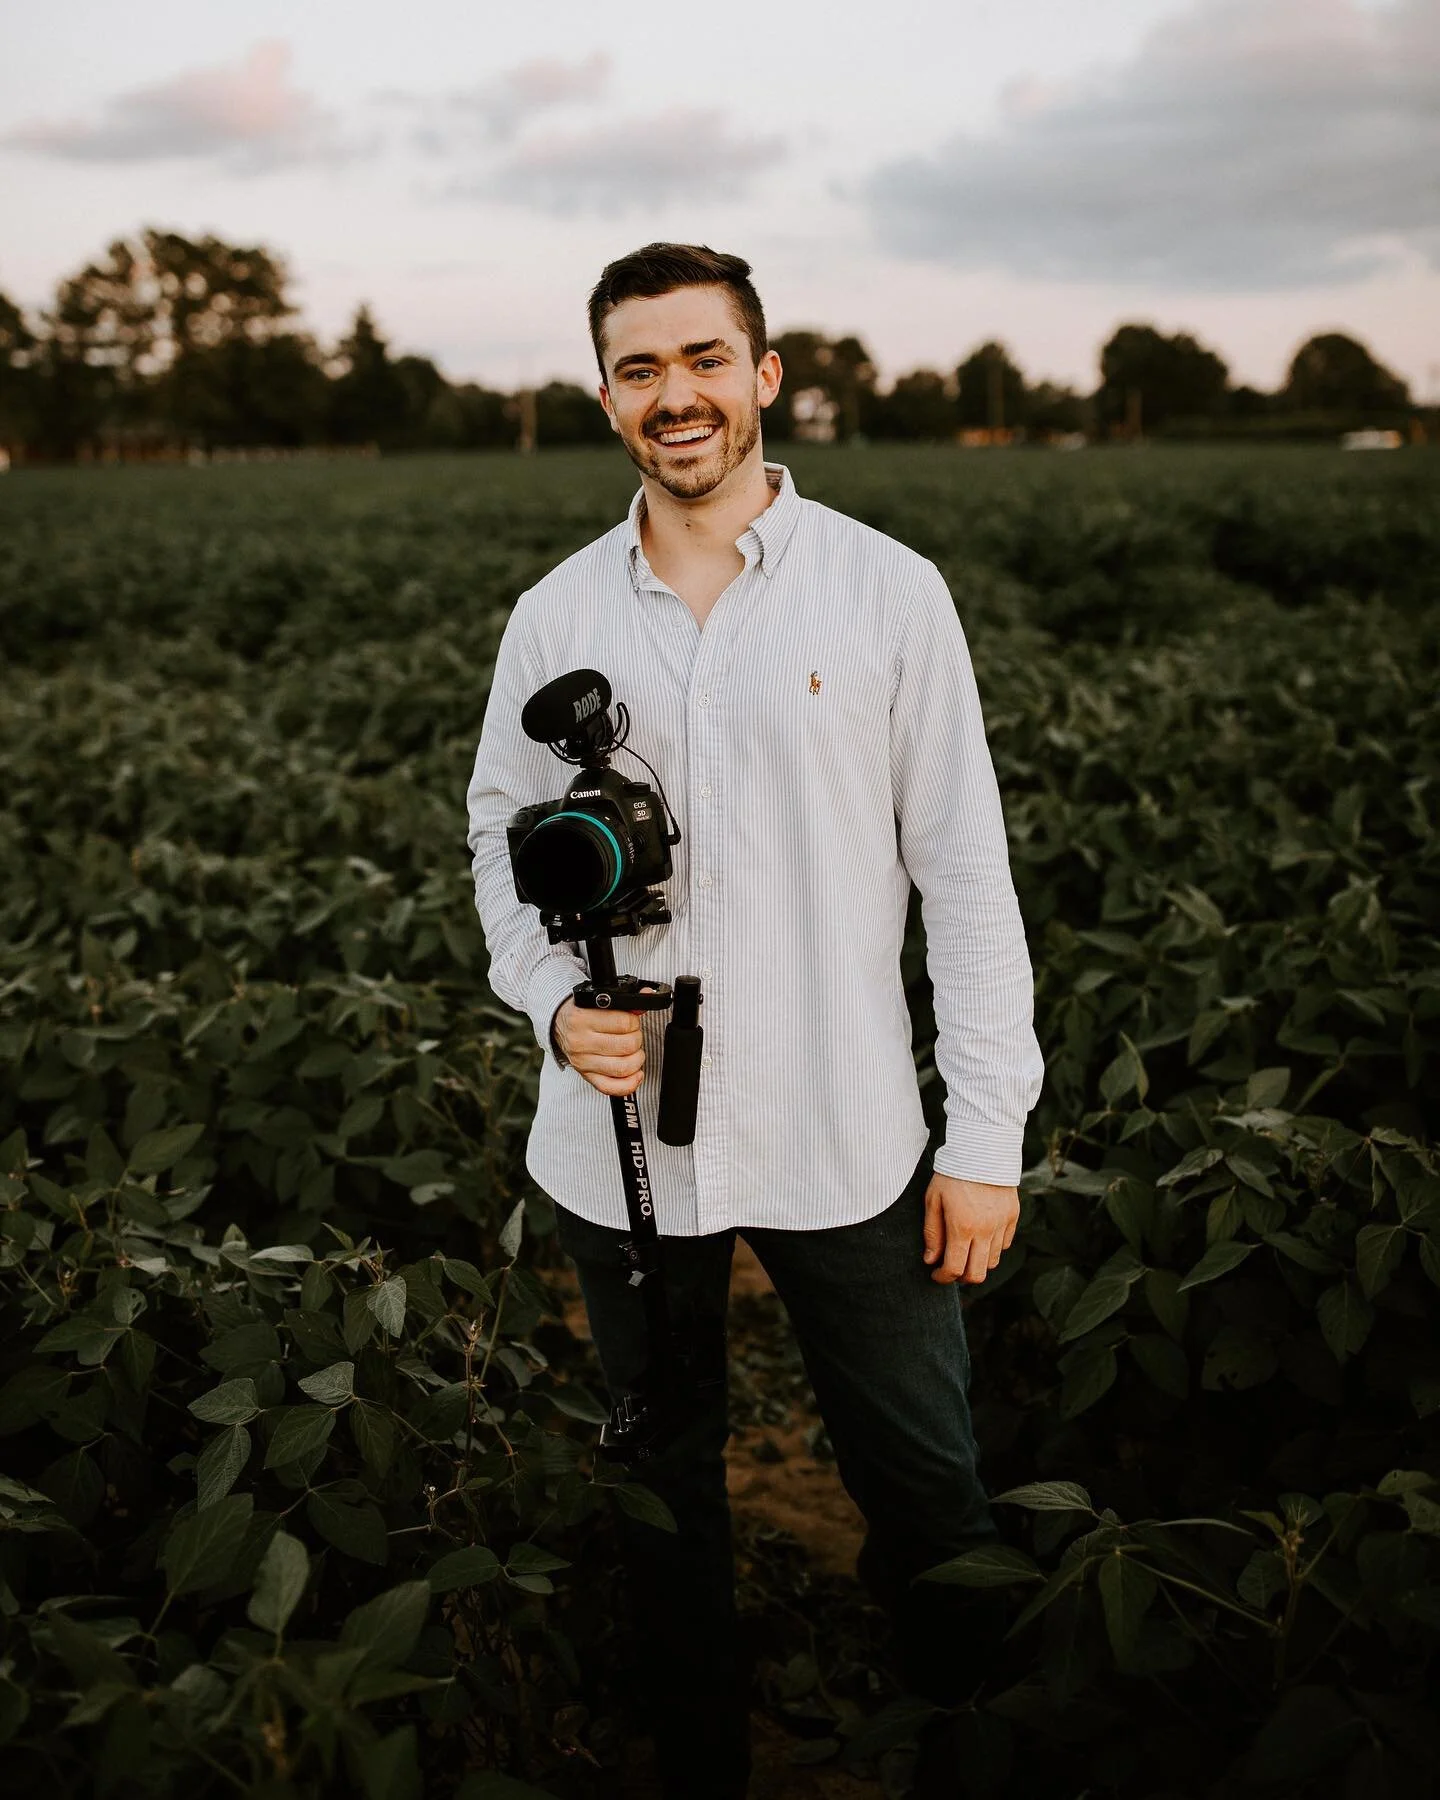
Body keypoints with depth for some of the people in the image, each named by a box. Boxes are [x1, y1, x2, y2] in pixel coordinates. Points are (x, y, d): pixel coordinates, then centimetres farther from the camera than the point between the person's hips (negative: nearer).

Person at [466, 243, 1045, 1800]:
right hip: (624, 1146, 2)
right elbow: (501, 837, 11)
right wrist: (555, 1001, -10)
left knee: (929, 1498, 11)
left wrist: (989, 1137, -6)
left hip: (848, 1145, -2)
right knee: (664, 1500, 19)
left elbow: (964, 869, -4)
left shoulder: (891, 591, -4)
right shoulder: (555, 616, 3)